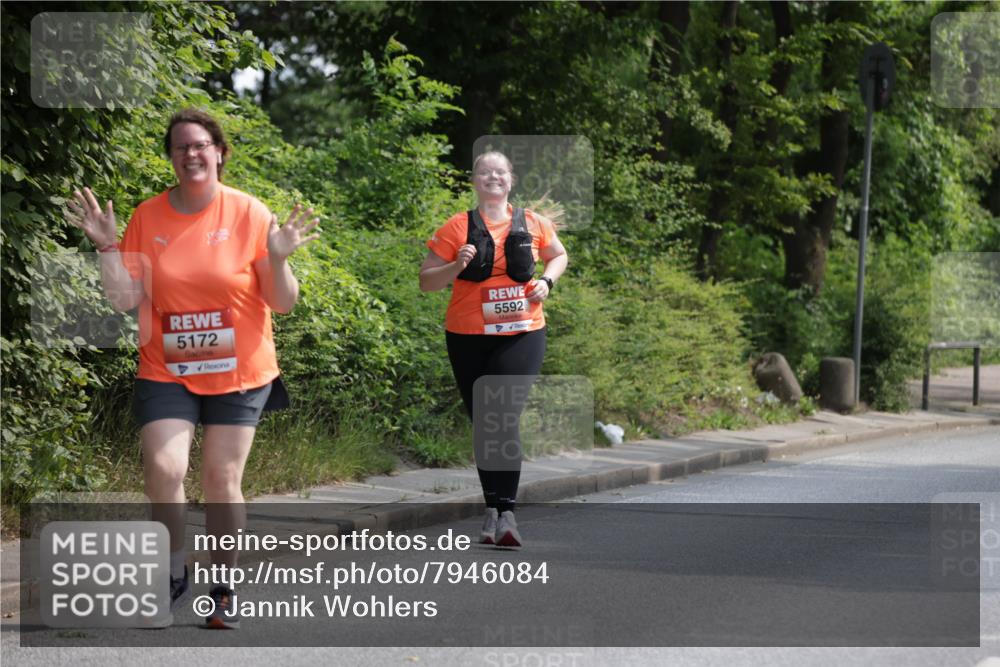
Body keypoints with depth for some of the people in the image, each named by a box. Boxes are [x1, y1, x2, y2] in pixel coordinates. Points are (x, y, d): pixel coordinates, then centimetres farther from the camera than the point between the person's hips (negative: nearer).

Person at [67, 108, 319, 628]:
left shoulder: (249, 214, -7)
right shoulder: (148, 217, -1)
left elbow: (282, 304, -4)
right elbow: (125, 299, -2)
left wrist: (278, 259, -22)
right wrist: (106, 246, -13)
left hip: (239, 371, -1)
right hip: (167, 371, 1)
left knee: (222, 480, 1)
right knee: (163, 469, -14)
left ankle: (225, 589, 17)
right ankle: (174, 575, 8)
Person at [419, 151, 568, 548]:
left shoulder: (532, 224, 4)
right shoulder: (458, 227, -1)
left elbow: (558, 255, 24)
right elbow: (426, 282, 1)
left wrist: (547, 281, 3)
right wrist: (457, 266, -17)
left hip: (521, 333, -1)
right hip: (468, 337, 1)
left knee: (505, 415, -17)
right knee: (482, 423, 9)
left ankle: (506, 512, -17)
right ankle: (493, 509, 22)